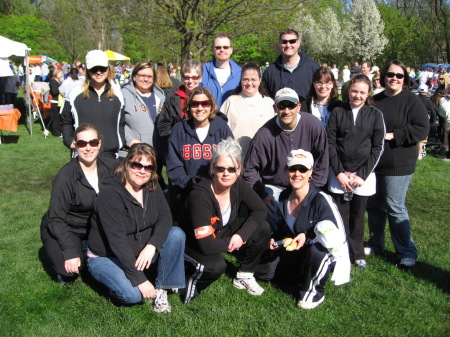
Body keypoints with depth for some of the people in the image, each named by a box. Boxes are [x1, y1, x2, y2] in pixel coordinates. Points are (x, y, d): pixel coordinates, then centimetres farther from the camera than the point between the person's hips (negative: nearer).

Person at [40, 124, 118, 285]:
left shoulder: (110, 167, -12)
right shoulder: (65, 177, -23)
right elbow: (56, 219, -21)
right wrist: (70, 252, -27)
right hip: (64, 229, -4)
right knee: (69, 270, -26)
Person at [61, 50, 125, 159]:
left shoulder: (117, 95, 7)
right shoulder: (76, 94, 2)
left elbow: (121, 123, 13)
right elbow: (66, 121, 11)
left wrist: (121, 143, 1)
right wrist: (69, 141, -1)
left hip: (111, 154, 1)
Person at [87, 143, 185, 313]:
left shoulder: (152, 187, -3)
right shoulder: (110, 195, -25)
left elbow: (165, 217, -10)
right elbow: (117, 241, -29)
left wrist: (151, 246, -29)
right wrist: (140, 280, -30)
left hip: (141, 253, 6)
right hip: (106, 258, -6)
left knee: (177, 234, -18)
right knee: (133, 294, -31)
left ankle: (161, 289, -11)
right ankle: (118, 279, 3)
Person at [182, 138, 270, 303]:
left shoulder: (238, 185, -16)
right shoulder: (199, 196, -34)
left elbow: (260, 210, -7)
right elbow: (206, 245, -35)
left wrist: (241, 235, -22)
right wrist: (232, 243, -18)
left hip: (223, 232, 7)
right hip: (194, 245, -6)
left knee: (263, 229, -12)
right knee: (216, 265, -37)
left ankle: (244, 276, 7)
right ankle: (189, 283, -3)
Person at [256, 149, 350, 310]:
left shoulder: (321, 200, -24)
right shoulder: (284, 197, -2)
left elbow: (336, 237, -24)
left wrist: (307, 236, -34)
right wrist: (274, 239, -2)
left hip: (328, 253, -6)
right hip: (295, 252, 7)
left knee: (315, 250, -42)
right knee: (262, 269, -7)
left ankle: (314, 291, -11)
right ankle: (304, 275, 15)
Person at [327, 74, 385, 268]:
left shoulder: (375, 115, 3)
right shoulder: (337, 112, 4)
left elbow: (378, 147, 0)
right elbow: (330, 143, 0)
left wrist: (362, 175, -8)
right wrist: (339, 172, -9)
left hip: (364, 174, 0)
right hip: (339, 174, 0)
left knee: (358, 215, 10)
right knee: (341, 215, 3)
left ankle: (357, 253, 23)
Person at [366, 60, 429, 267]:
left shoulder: (412, 101, -6)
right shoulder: (375, 100, 10)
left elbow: (422, 130, -14)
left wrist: (393, 135, -17)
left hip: (398, 165, -5)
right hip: (373, 163, 6)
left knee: (395, 207, -4)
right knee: (374, 205, 13)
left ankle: (407, 253, 10)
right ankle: (376, 244, 31)